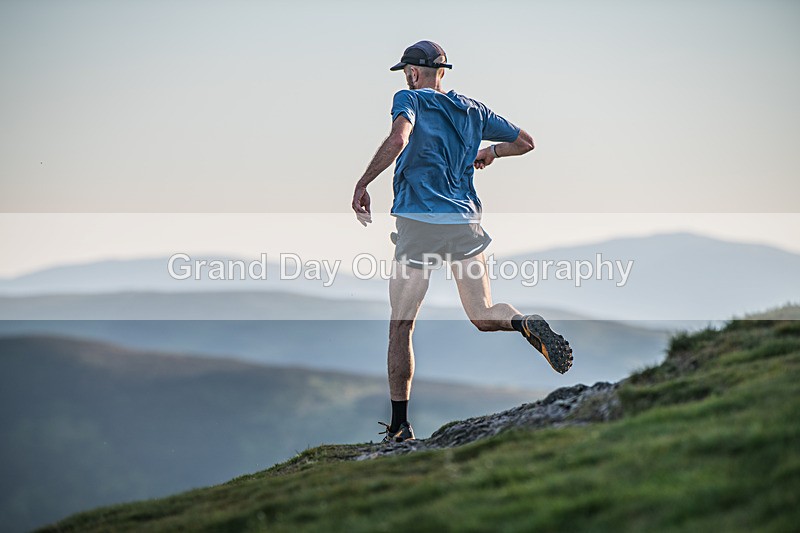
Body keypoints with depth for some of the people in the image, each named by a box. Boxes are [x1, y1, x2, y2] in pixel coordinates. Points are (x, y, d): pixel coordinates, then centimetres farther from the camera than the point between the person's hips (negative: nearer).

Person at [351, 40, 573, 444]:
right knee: (483, 316, 11)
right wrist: (491, 152, 39)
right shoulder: (472, 109, 15)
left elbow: (398, 140, -21)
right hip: (466, 223, 4)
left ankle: (399, 426, 6)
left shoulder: (410, 100, 0)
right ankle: (526, 324, -24)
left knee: (400, 325, 6)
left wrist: (362, 184, -16)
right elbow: (525, 142, 21)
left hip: (418, 224, -4)